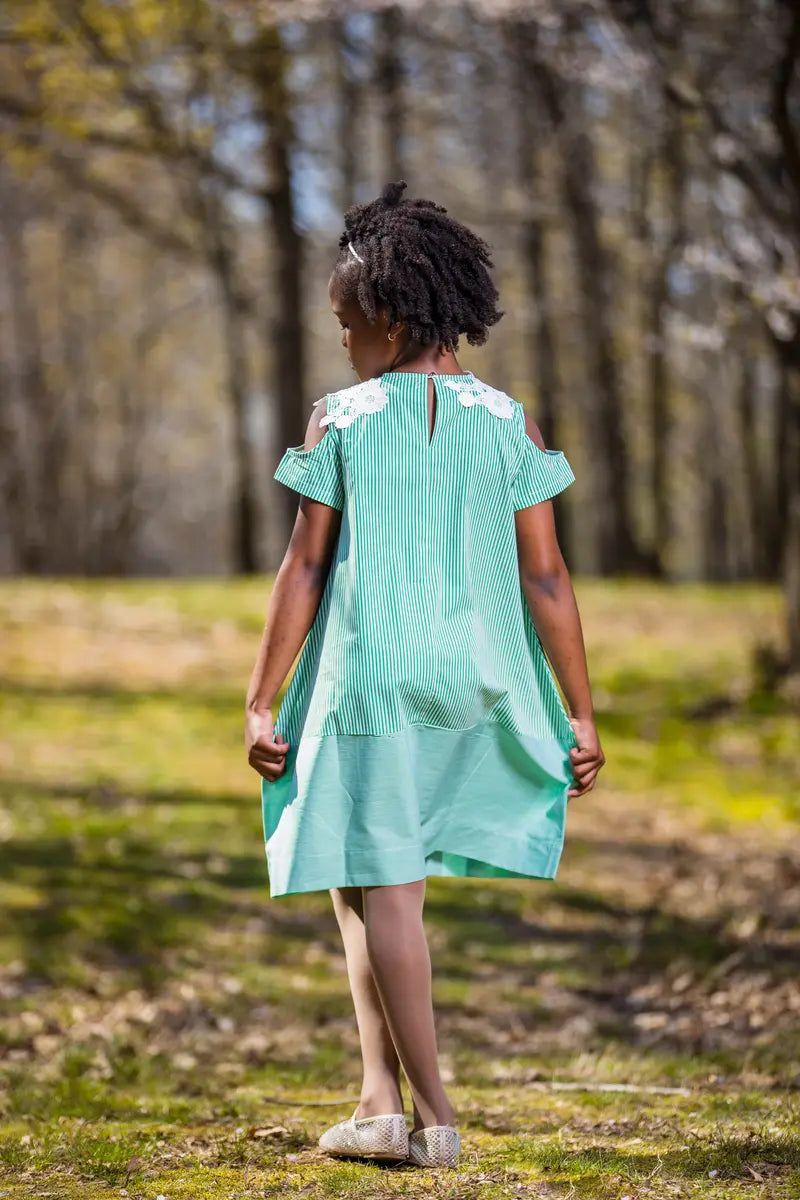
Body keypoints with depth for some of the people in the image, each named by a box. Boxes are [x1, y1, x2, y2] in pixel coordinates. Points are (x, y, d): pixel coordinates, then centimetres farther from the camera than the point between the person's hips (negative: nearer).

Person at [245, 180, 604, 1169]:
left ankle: (429, 1112, 2)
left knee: (381, 885, 2)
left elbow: (303, 571, -5)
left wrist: (262, 703, 1)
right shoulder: (507, 423, 1)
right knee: (368, 872, 19)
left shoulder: (340, 421, -5)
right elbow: (545, 579, -1)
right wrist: (581, 715, 4)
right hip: (477, 678, 4)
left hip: (370, 672, -4)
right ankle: (381, 1095, 14)